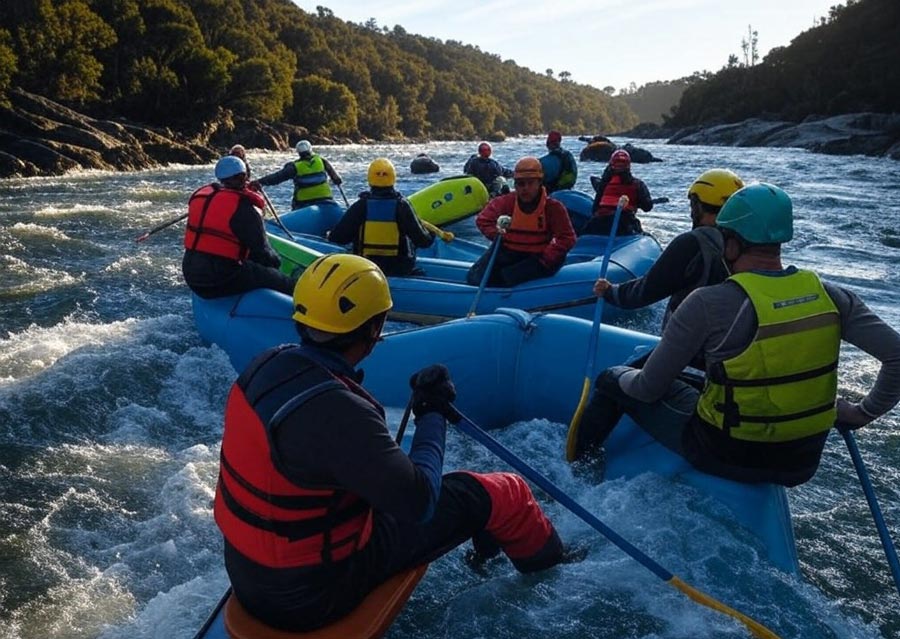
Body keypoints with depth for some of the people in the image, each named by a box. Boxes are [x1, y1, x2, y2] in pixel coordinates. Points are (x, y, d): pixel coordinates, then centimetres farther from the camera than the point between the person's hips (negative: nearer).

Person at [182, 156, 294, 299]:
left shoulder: (200, 195, 7)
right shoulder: (244, 208, -16)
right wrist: (275, 261, 9)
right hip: (221, 281, -9)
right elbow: (262, 253, -13)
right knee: (288, 285, -3)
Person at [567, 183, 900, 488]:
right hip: (802, 464, 6)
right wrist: (864, 412, 8)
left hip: (726, 457, -5)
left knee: (614, 380, 12)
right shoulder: (830, 296, -9)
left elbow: (648, 389, -17)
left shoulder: (708, 304, -23)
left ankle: (571, 466, 29)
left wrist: (619, 378, 7)